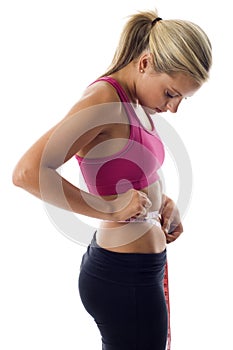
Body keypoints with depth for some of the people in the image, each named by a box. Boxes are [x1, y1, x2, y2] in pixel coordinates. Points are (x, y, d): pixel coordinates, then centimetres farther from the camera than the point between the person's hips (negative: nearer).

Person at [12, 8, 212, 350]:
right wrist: (110, 208, -23)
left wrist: (164, 202, 8)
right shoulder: (104, 99, -19)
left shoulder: (138, 103, 8)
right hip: (125, 276, -10)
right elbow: (27, 172, -28)